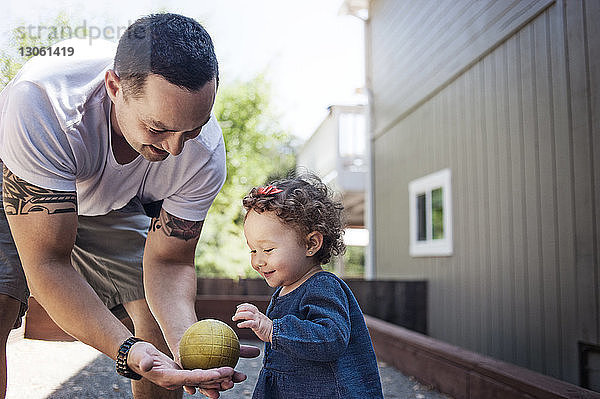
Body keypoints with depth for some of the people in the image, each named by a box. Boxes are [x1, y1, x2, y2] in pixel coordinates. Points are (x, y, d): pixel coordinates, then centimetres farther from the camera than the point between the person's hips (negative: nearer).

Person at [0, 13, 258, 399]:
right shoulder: (40, 105, -43)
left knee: (166, 320, -4)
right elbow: (47, 263, -40)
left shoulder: (205, 152, -31)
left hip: (113, 205, 3)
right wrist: (129, 351, -51)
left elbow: (168, 261, -21)